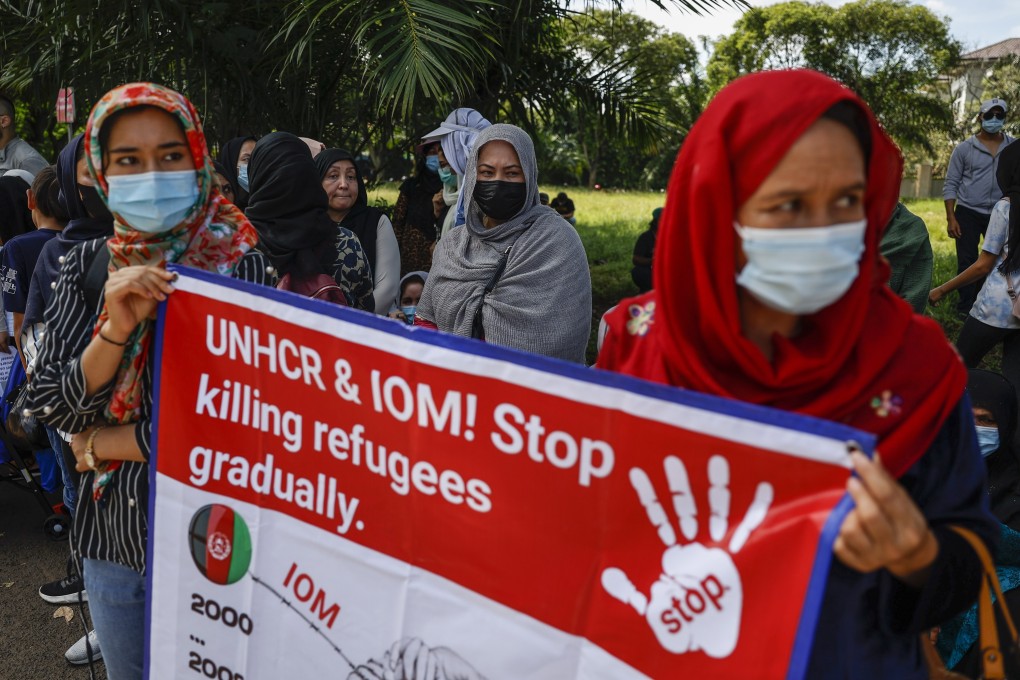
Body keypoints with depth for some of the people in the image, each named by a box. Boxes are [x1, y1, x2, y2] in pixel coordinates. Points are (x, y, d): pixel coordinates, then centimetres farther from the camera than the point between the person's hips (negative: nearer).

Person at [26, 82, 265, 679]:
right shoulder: (89, 265, -1)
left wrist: (99, 444, -9)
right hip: (111, 537, 5)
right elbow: (52, 407, -5)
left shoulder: (240, 261, -16)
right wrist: (116, 327, -23)